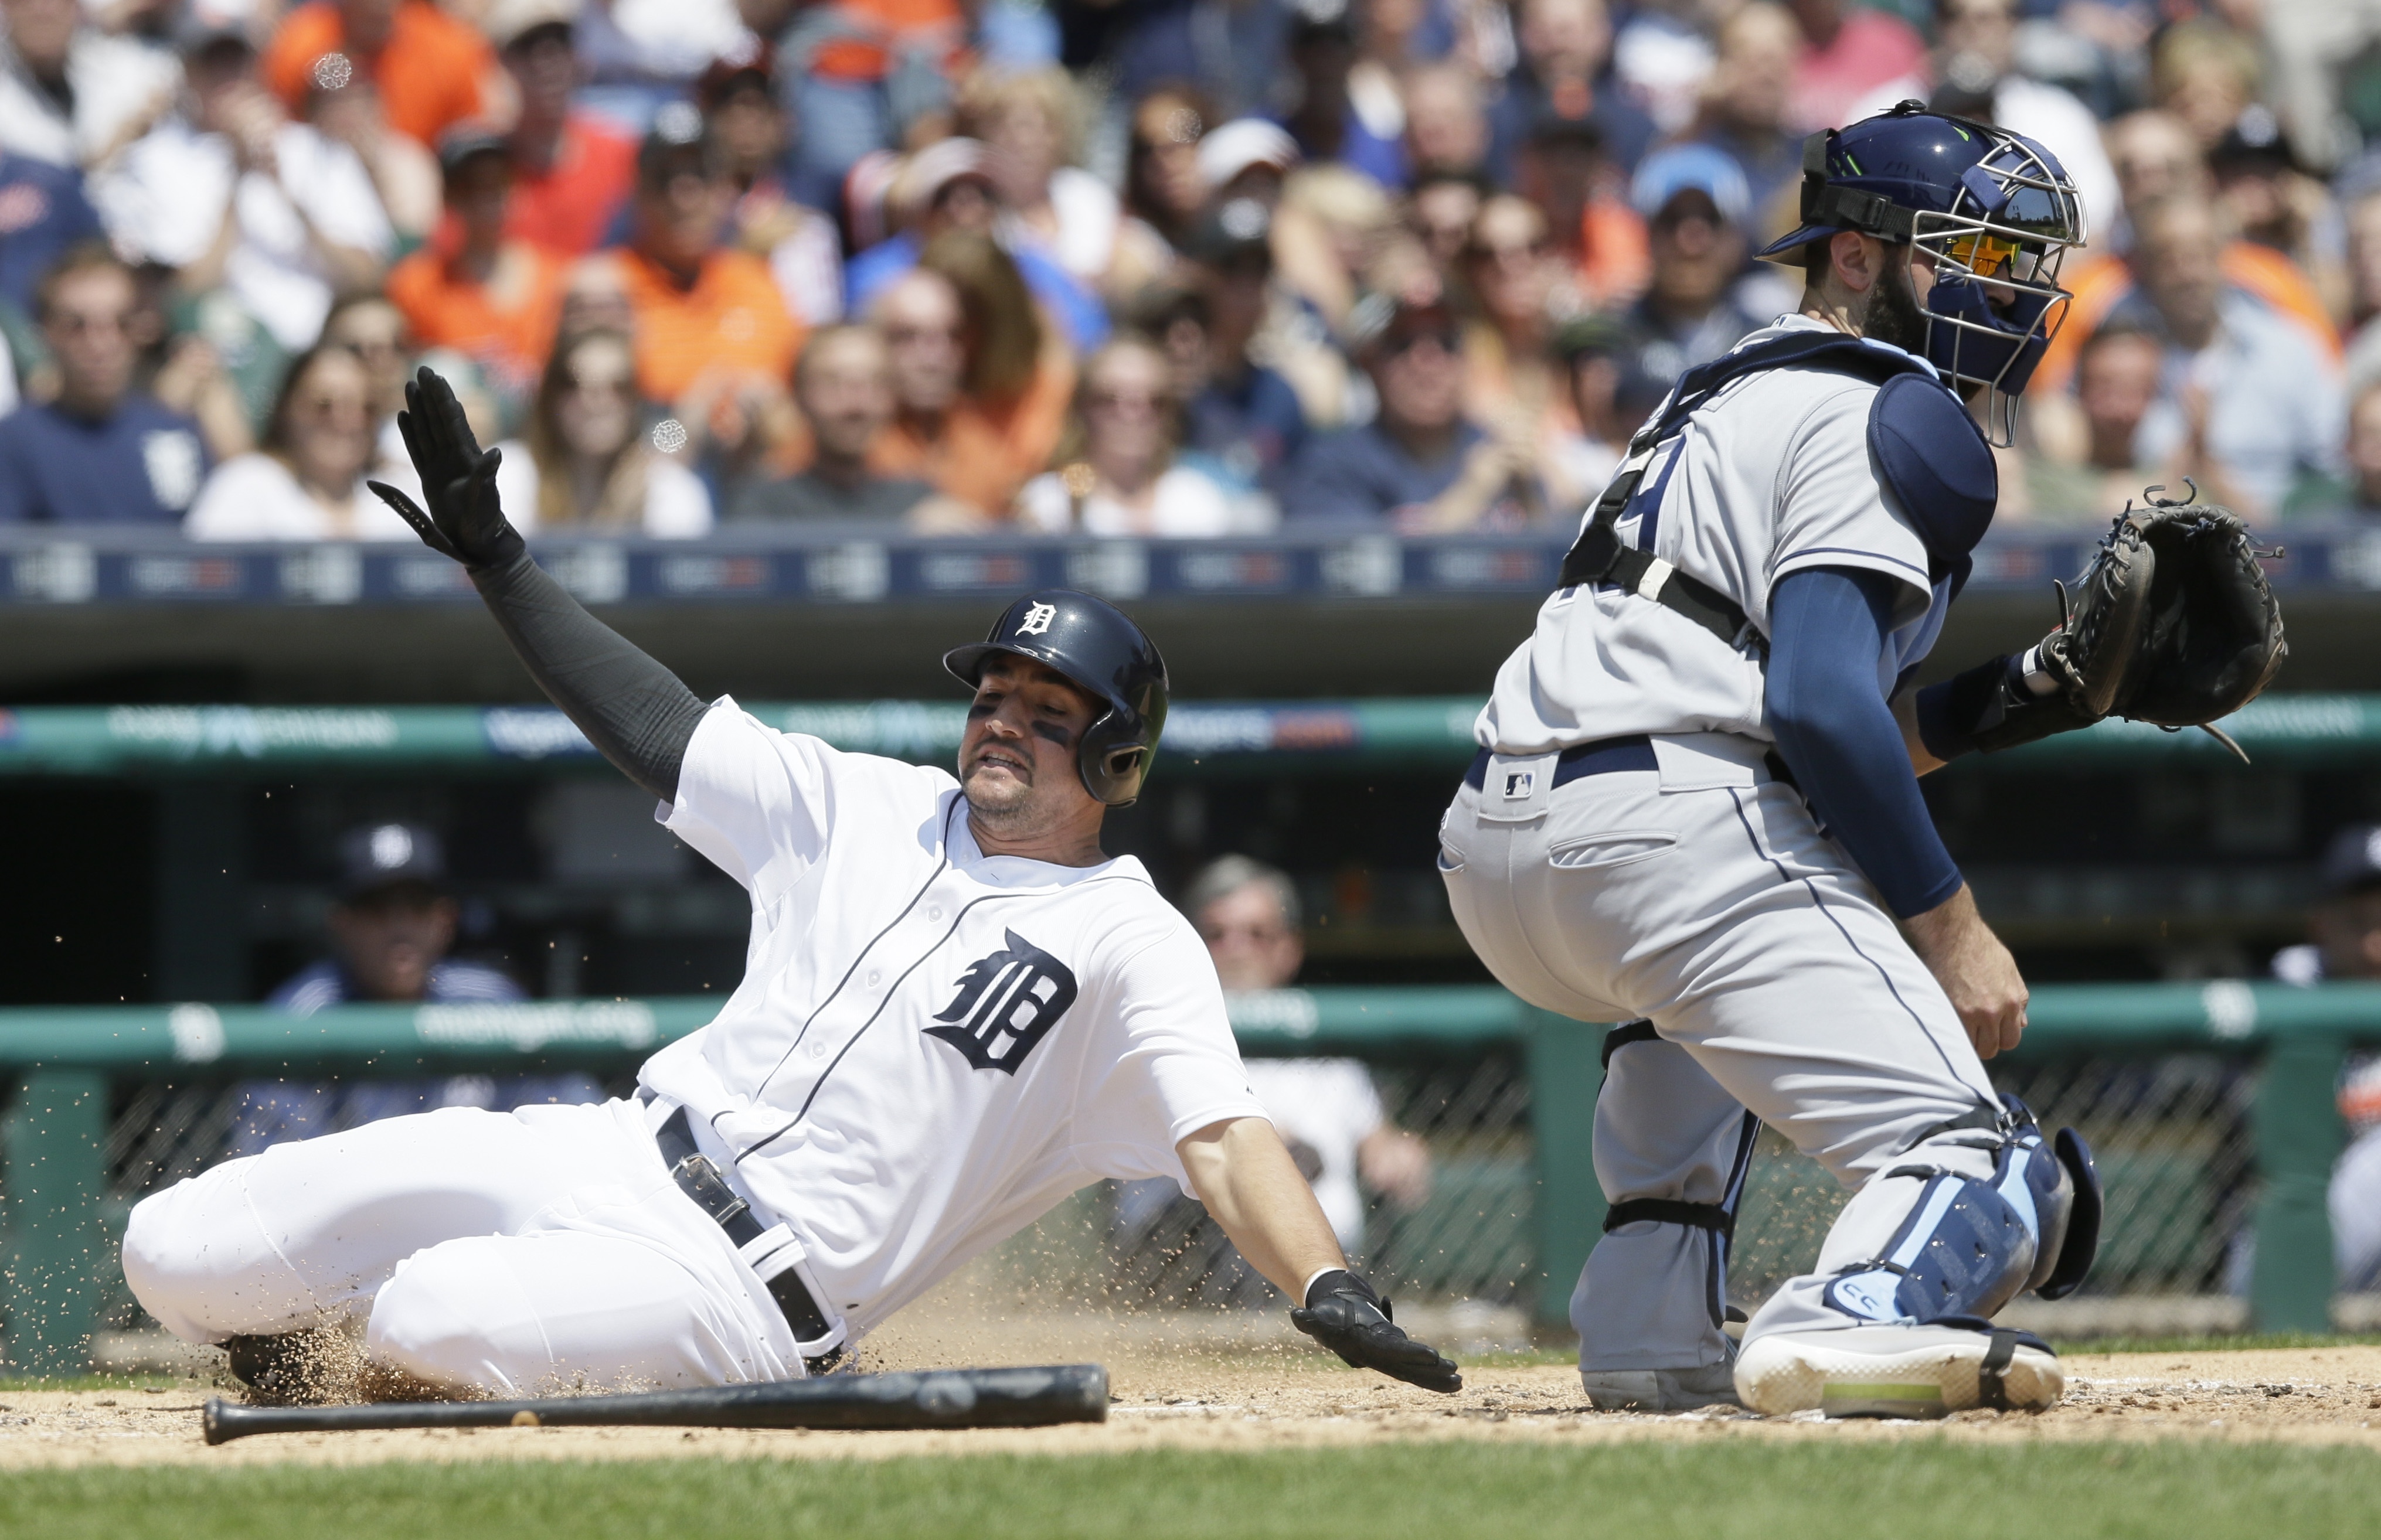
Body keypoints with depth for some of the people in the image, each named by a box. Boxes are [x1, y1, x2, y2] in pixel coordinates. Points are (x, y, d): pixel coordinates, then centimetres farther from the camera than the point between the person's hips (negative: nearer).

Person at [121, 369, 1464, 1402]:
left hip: (761, 1287, -6)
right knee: (179, 1256, -4)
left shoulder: (1133, 943, -4)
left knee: (434, 1318, -33)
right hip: (623, 1157, 6)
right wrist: (494, 553, 15)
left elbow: (1225, 1140, -16)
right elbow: (660, 727, 19)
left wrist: (1328, 1286, -35)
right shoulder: (873, 810, 15)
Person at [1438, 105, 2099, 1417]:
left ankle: (1649, 1331, 28)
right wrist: (1950, 930, -9)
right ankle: (1845, 1331, -45)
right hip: (1668, 838, -9)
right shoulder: (1884, 415, 1)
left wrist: (1995, 704, 21)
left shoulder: (1737, 400, 30)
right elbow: (1822, 708, -14)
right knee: (1979, 1170, -14)